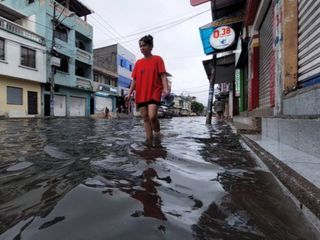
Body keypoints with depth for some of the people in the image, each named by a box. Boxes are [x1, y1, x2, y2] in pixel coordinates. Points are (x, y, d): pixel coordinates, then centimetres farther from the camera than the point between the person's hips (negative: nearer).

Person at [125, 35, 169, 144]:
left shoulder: (157, 59, 5)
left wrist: (165, 88, -20)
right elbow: (134, 79, 15)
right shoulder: (138, 62, 16)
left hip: (154, 93, -4)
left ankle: (157, 134, 8)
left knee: (152, 117, -19)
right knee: (145, 118, 3)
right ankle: (149, 140, 11)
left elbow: (163, 75, -4)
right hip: (141, 95, 5)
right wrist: (129, 93, 6)